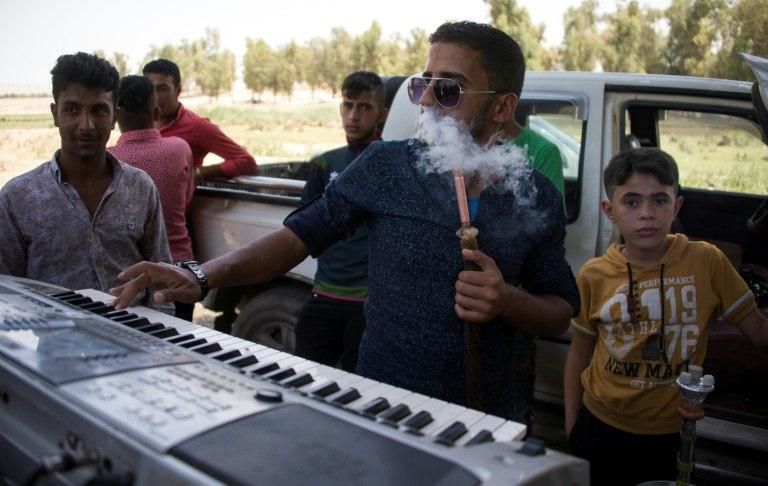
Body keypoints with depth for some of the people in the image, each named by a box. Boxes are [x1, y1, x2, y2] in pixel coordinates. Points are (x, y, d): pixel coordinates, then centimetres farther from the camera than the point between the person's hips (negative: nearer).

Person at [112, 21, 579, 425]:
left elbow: (563, 313, 2)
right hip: (384, 406, 0)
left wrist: (508, 302, -19)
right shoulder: (387, 166, -7)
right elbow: (298, 237, -7)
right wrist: (203, 277, -21)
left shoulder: (538, 198, -5)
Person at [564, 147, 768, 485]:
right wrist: (571, 430, 5)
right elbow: (579, 354, 2)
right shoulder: (594, 276, -9)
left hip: (668, 436, -1)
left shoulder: (706, 262, -12)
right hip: (599, 428, 1)